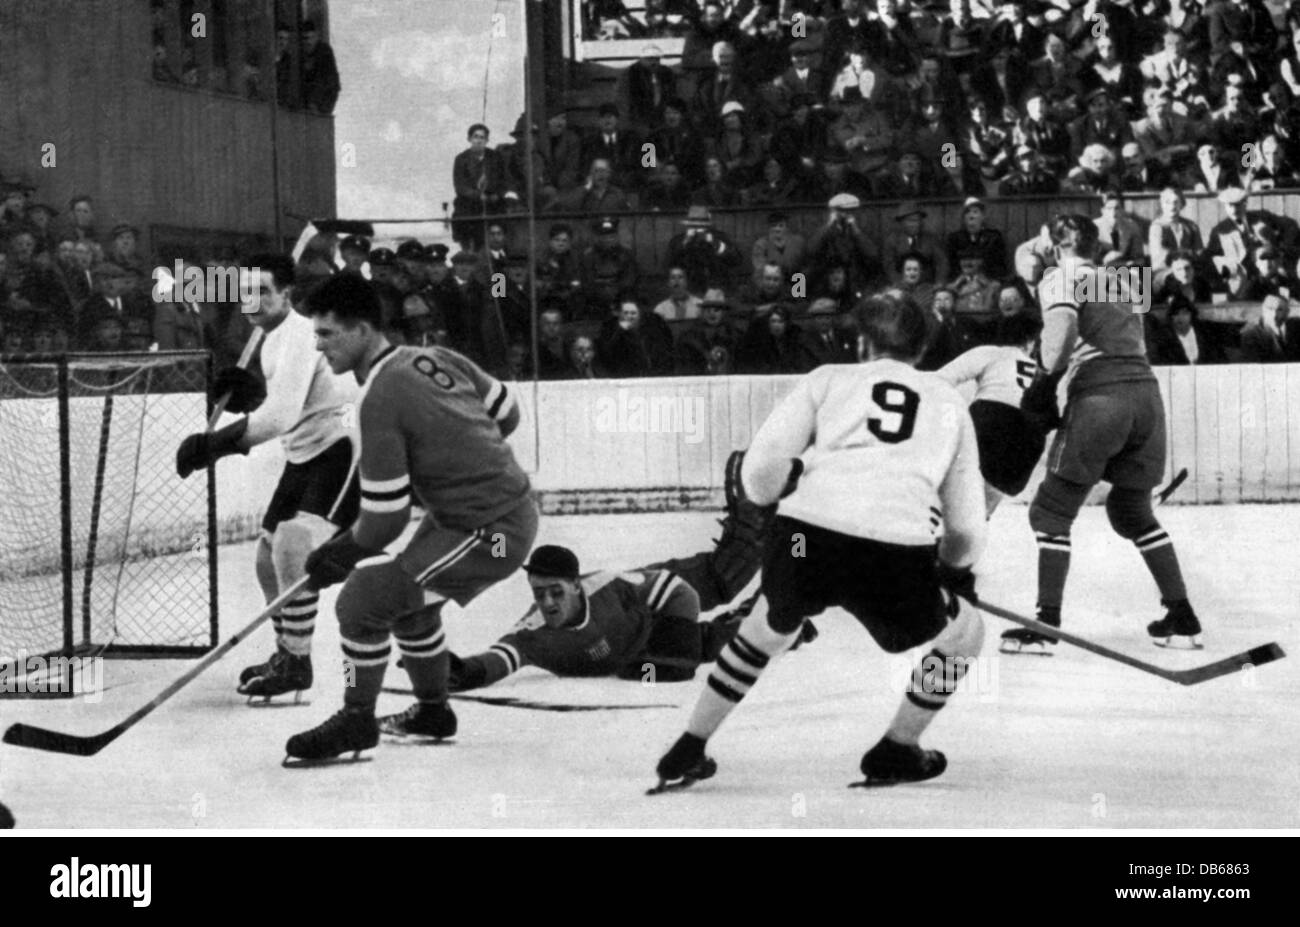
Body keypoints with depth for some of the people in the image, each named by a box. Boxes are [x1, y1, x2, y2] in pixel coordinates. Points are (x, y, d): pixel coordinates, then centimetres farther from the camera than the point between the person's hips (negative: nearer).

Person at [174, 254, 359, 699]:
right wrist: (248, 391, 2)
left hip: (343, 448, -11)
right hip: (305, 456, 11)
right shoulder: (273, 339, 12)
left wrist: (215, 443, -37)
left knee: (291, 544, -25)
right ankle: (288, 655, 29)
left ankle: (296, 662, -17)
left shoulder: (300, 336, -20)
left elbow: (282, 414, -31)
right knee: (268, 557, 13)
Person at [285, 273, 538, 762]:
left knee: (362, 601, -10)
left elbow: (385, 517, -19)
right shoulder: (435, 358, 3)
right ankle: (433, 711, 41)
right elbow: (506, 412, 15)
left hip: (488, 532, -10)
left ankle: (356, 721, 4)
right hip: (513, 504, 10)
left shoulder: (381, 399, -21)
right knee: (410, 602, 26)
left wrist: (338, 556, -3)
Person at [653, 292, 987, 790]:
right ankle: (896, 752, 28)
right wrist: (957, 571, 48)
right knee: (963, 633, 28)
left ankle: (687, 753, 37)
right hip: (897, 555, -2)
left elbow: (761, 472, 9)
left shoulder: (828, 379, 23)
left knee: (772, 624, 34)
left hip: (803, 539, 2)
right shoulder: (949, 402, 28)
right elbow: (966, 521, 28)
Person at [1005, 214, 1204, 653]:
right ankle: (1182, 616, 19)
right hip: (1146, 391, 7)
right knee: (1132, 510, 22)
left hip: (1099, 396, -7)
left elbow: (1062, 325, -15)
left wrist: (1045, 381, -8)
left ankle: (1047, 622, -3)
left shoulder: (1060, 278, 5)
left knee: (1052, 510, 3)